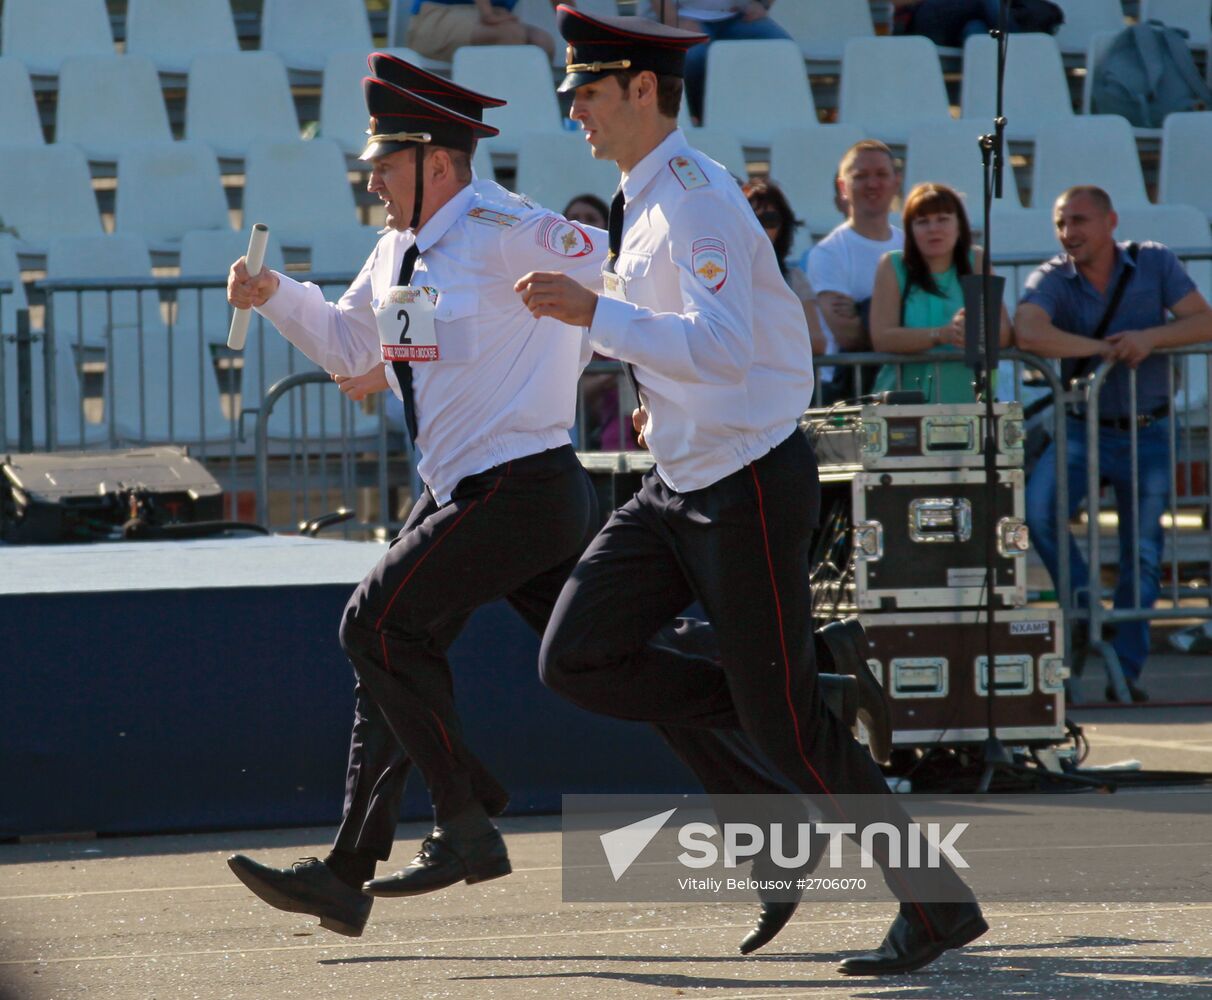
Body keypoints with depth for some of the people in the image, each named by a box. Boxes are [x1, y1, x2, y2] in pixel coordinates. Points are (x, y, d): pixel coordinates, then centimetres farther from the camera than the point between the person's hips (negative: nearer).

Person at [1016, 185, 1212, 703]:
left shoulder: (1154, 264, -2)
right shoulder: (1051, 279, -7)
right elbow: (1028, 333, -27)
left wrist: (1152, 338, -26)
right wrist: (1103, 349, -25)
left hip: (1148, 433, 1)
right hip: (1083, 428, -1)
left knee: (1142, 553, 3)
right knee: (1038, 509, -24)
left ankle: (1126, 669, 14)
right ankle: (1083, 599, -1)